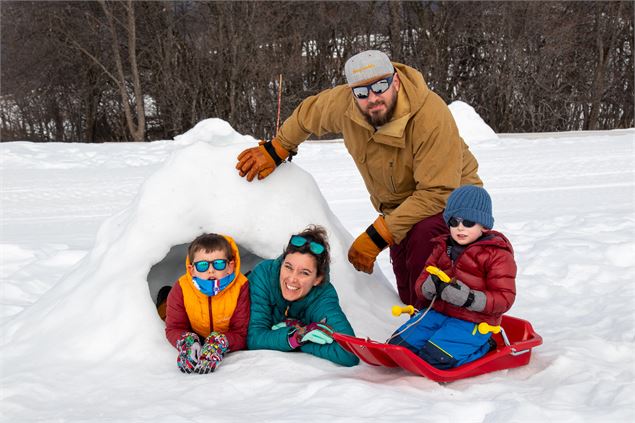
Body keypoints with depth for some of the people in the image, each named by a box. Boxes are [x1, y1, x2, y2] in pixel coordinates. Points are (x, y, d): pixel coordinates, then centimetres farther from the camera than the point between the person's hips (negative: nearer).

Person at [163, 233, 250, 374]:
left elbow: (242, 333, -28)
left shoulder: (241, 287, -30)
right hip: (197, 337, 1)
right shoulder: (181, 289, -23)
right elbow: (174, 328, -17)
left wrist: (219, 343, -50)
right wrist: (187, 342, -42)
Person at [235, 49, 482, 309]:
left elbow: (437, 192, -34)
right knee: (409, 296, 2)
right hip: (398, 205, 6)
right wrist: (275, 150, 15)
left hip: (450, 195, -6)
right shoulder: (343, 103, -17)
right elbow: (307, 114, 8)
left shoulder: (431, 115, -34)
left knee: (424, 236, -37)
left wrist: (377, 235, -34)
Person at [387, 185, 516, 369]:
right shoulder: (443, 247, 13)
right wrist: (430, 287, -13)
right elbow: (422, 282, 13)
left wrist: (469, 299, -25)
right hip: (437, 311, 6)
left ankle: (482, 346, -1)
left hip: (472, 322, -6)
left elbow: (504, 298, -12)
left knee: (434, 358, -23)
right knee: (398, 344, -11)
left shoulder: (497, 254, -7)